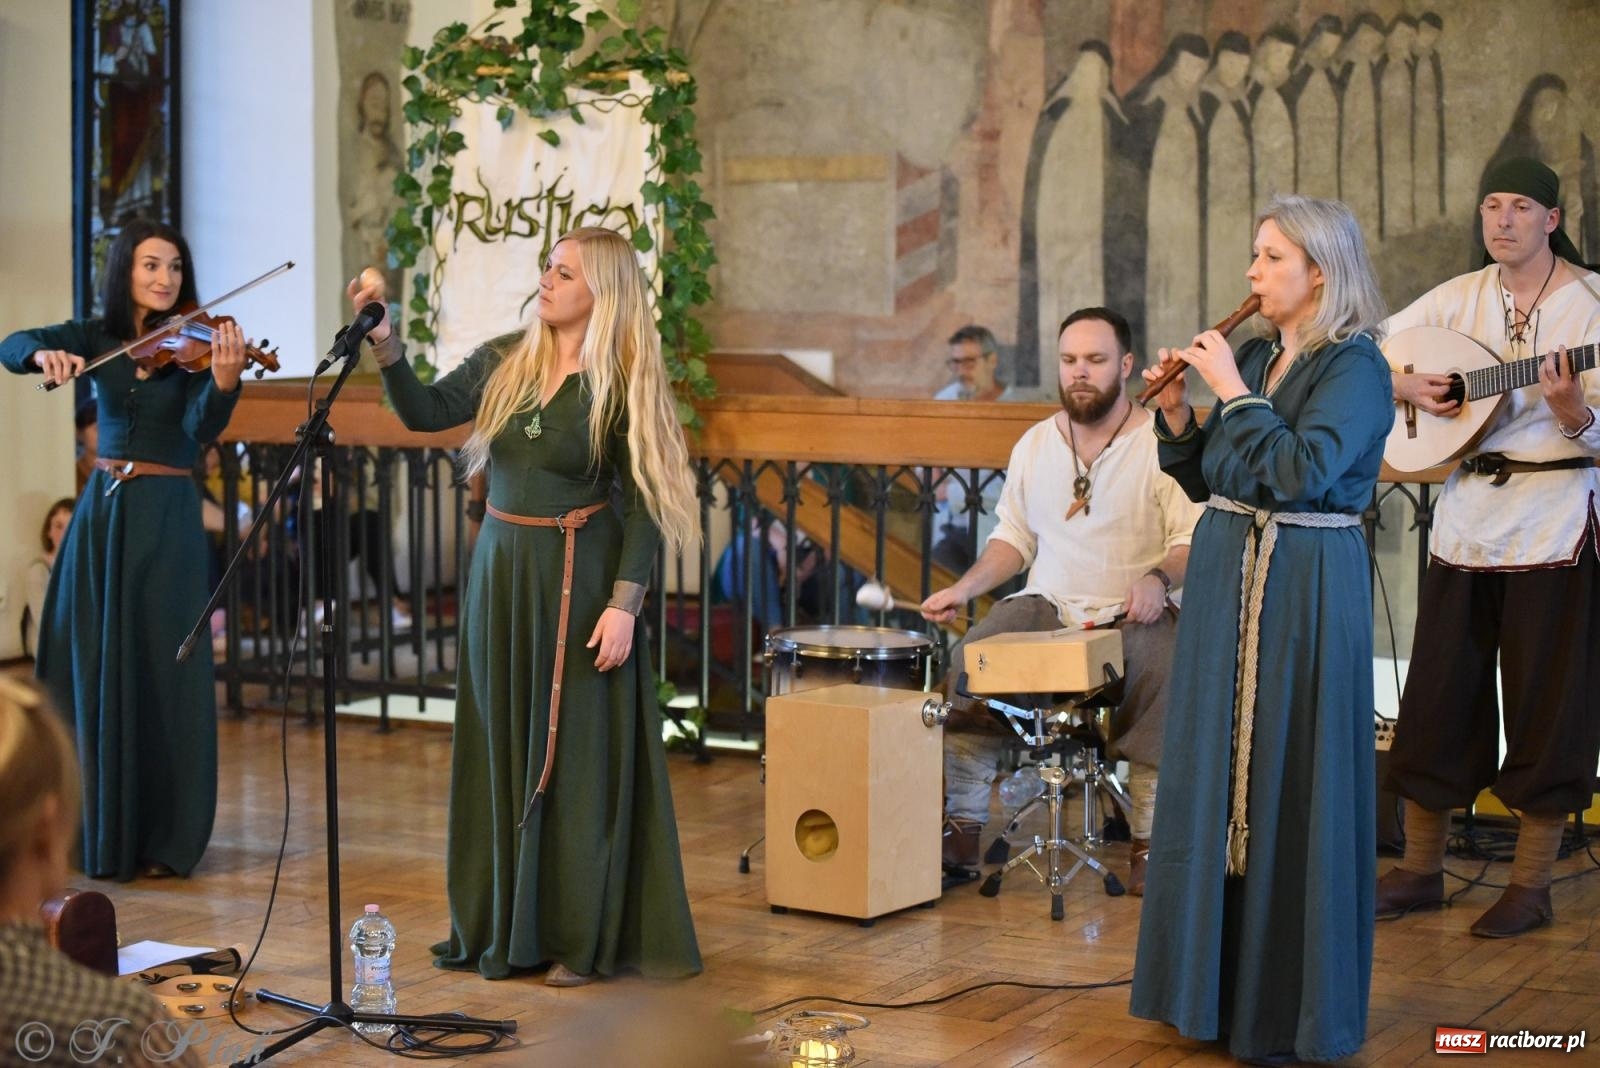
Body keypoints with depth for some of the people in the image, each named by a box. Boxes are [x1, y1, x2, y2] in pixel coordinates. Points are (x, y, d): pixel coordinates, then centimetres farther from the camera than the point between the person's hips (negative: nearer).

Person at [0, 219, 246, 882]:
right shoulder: (96, 337, 5)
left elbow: (203, 428, -18)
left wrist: (225, 382, -39)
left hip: (165, 517, -4)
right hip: (100, 511, 4)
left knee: (159, 673, -3)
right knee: (87, 670, 7)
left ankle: (163, 839, 5)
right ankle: (93, 828, 19)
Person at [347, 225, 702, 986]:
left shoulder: (622, 386, -8)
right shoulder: (504, 363, 6)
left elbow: (643, 502, -9)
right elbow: (424, 413, 2)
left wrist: (623, 603, -16)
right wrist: (384, 343, -12)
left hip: (576, 579, -5)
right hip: (500, 571, 5)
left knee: (575, 757, 0)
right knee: (501, 750, 10)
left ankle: (581, 939, 9)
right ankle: (503, 924, 22)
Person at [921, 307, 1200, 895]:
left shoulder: (1161, 442, -5)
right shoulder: (1035, 444, 12)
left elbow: (1195, 538, -9)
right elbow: (1014, 537, 19)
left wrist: (1159, 577, -29)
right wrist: (964, 588, 4)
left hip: (1132, 613, -4)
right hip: (1047, 605, 4)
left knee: (1165, 673, -35)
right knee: (967, 662, -22)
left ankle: (1151, 838, -21)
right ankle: (962, 824, -12)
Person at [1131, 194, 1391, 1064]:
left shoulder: (1355, 368, -10)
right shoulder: (1254, 356, 10)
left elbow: (1303, 471, -24)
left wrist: (1234, 393, -16)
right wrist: (1177, 415, -1)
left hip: (1307, 588, -7)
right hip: (1226, 578, 7)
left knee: (1295, 784, -2)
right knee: (1217, 768, 11)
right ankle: (1220, 978, 24)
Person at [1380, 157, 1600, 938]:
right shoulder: (1460, 298, 6)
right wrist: (1407, 386, -7)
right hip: (1465, 520, 4)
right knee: (1437, 696, 8)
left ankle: (1531, 886, 11)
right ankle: (1421, 868, 20)